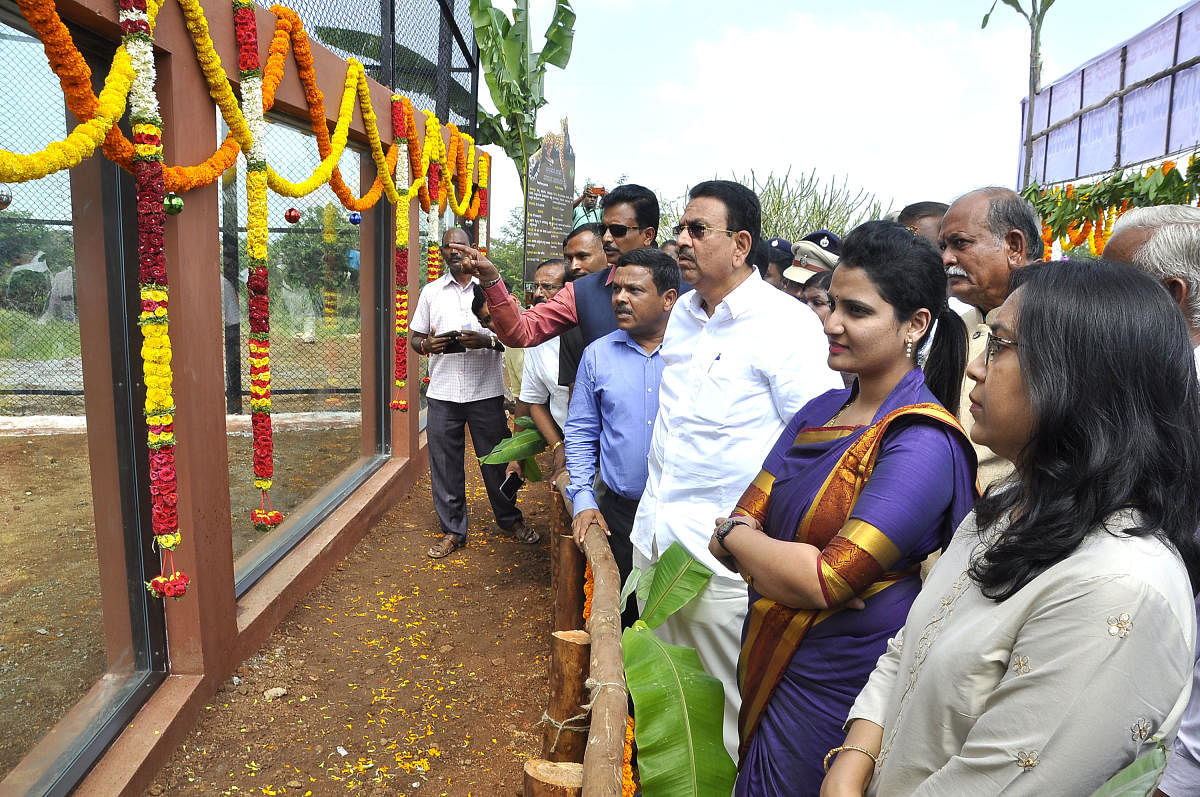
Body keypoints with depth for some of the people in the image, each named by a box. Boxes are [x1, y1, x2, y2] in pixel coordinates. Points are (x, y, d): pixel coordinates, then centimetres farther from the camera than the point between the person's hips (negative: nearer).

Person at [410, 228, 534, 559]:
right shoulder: (431, 292, 11)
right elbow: (414, 338, 13)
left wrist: (487, 340, -18)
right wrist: (428, 345, -10)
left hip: (486, 391, -1)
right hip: (443, 392, 2)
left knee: (496, 460, 7)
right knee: (444, 463, 6)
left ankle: (511, 519, 27)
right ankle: (452, 530, 20)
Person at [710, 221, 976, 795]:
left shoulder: (923, 443, -22)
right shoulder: (820, 411, 2)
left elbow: (821, 583, -26)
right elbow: (738, 527, 0)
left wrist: (733, 533, -10)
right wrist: (786, 561, -21)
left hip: (838, 689, -6)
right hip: (771, 668, 7)